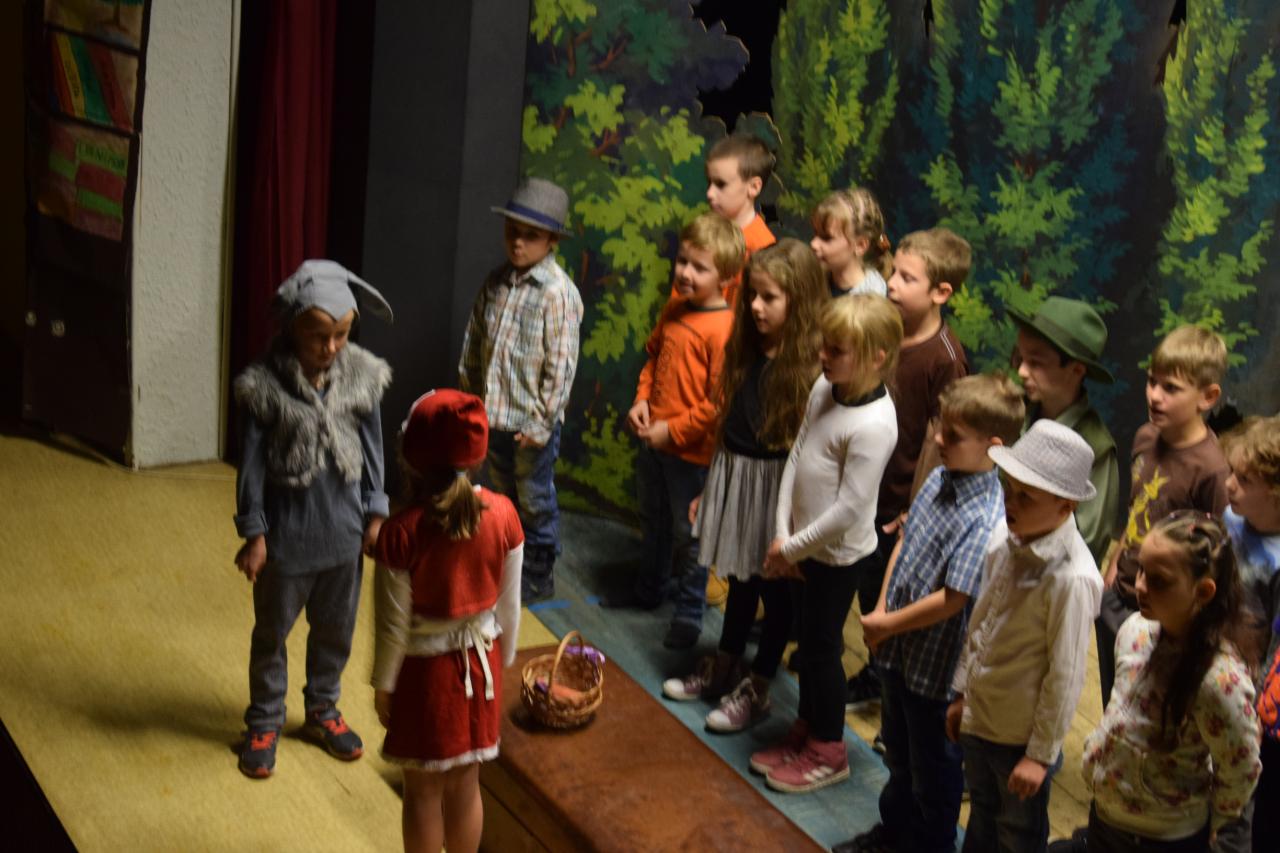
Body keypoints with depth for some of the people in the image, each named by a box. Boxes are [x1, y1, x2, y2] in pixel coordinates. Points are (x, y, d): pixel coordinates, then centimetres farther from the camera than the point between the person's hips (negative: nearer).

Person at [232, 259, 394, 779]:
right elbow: (251, 464, -10)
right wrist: (253, 533, -8)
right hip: (286, 535, -3)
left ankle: (322, 711, 40)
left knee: (335, 630, 19)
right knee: (272, 632, 14)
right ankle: (264, 724, 32)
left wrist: (375, 515, 4)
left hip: (344, 532, 4)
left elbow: (372, 450, 4)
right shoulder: (264, 385, -16)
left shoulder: (361, 376, -6)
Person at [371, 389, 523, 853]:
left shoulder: (402, 531, -24)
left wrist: (383, 684, 0)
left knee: (423, 790, 15)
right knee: (465, 784, 19)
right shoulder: (503, 514, -13)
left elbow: (394, 624, -15)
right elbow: (508, 604, -2)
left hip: (424, 668, -3)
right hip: (478, 661, 4)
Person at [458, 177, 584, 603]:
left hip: (532, 422, -6)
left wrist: (541, 423, -16)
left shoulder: (558, 292, -18)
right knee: (501, 497, 21)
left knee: (535, 501, 9)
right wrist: (468, 396, 12)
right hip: (493, 415, 7)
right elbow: (473, 343, 12)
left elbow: (561, 365, -18)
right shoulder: (495, 283, 3)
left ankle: (538, 578, 26)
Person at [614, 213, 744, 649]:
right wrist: (642, 400, 2)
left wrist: (673, 430, -19)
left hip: (691, 450, -8)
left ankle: (689, 613, 25)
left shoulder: (723, 329, -22)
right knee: (654, 521, 25)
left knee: (688, 533, 8)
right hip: (653, 438, 8)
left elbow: (718, 402, -23)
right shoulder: (673, 311, 3)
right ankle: (649, 589, 45)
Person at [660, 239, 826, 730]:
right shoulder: (745, 351, 3)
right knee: (739, 578, 22)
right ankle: (722, 670, 39)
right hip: (732, 477, 7)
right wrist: (709, 489, 14)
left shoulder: (811, 365, -19)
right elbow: (728, 423, 10)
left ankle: (755, 690, 25)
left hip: (777, 487, -7)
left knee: (775, 588, 10)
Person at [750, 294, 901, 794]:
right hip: (806, 544, 7)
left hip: (839, 554, -7)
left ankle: (828, 752, 25)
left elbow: (849, 510, -26)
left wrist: (793, 548, -15)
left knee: (822, 645, 7)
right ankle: (806, 729, 39)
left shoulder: (873, 425, -28)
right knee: (809, 640, 20)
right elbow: (796, 459, 2)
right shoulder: (823, 389, -3)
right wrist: (782, 535, -4)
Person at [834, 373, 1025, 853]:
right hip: (898, 651, 8)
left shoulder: (986, 520, -29)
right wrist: (880, 611, -3)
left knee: (934, 772, 15)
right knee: (898, 754, 29)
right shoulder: (938, 479, -4)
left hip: (937, 666, -8)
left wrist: (887, 625, -15)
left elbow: (950, 600, -27)